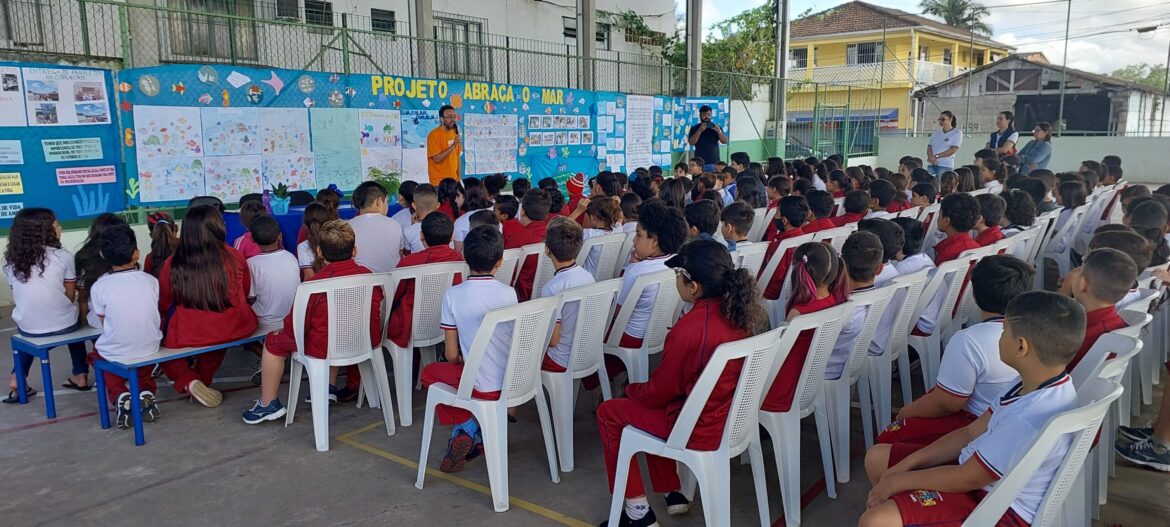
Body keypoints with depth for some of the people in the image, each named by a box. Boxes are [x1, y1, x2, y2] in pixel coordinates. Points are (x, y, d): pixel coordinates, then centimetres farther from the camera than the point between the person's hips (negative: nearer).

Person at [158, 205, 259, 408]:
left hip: (187, 335, -2)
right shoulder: (234, 258, -4)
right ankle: (203, 380, 34)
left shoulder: (173, 265, -7)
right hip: (234, 330, 2)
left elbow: (163, 306, 8)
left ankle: (187, 381, 2)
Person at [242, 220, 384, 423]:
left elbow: (294, 327, -12)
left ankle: (269, 404, 23)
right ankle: (330, 388, 40)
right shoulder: (368, 276, -7)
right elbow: (378, 311, 8)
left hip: (325, 348, -5)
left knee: (274, 341, 15)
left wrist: (287, 330, 11)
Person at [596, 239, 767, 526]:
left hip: (700, 431, -8)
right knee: (645, 399, 28)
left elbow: (658, 391, -15)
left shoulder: (688, 330, -29)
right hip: (734, 418, 8)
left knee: (608, 412, 10)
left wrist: (631, 389, 7)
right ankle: (673, 493, 31)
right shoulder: (742, 311, -5)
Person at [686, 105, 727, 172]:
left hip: (714, 162, 1)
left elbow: (725, 141, 5)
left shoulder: (716, 126, 11)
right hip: (700, 162, -1)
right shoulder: (695, 128, 6)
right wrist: (700, 130, -16)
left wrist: (719, 131, -13)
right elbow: (691, 142, -7)